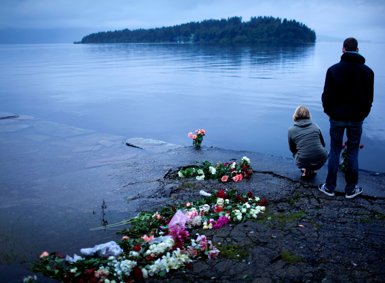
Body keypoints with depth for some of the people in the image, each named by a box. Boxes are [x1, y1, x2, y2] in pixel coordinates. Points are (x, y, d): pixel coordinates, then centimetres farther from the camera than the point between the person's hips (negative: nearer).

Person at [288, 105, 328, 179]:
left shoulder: (291, 130, 4)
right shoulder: (315, 126, 9)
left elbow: (292, 149, 16)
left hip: (304, 163, -2)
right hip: (321, 160, 2)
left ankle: (306, 170, 13)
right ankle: (312, 170, 23)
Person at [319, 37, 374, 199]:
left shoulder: (333, 70, -7)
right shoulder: (367, 71, -1)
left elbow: (326, 95, -5)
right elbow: (369, 98, 3)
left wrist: (329, 112, 10)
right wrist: (363, 114, 15)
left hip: (337, 117, -1)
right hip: (356, 119, 1)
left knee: (334, 152, 9)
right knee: (353, 153, 9)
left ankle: (330, 187, 15)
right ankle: (351, 189, 18)